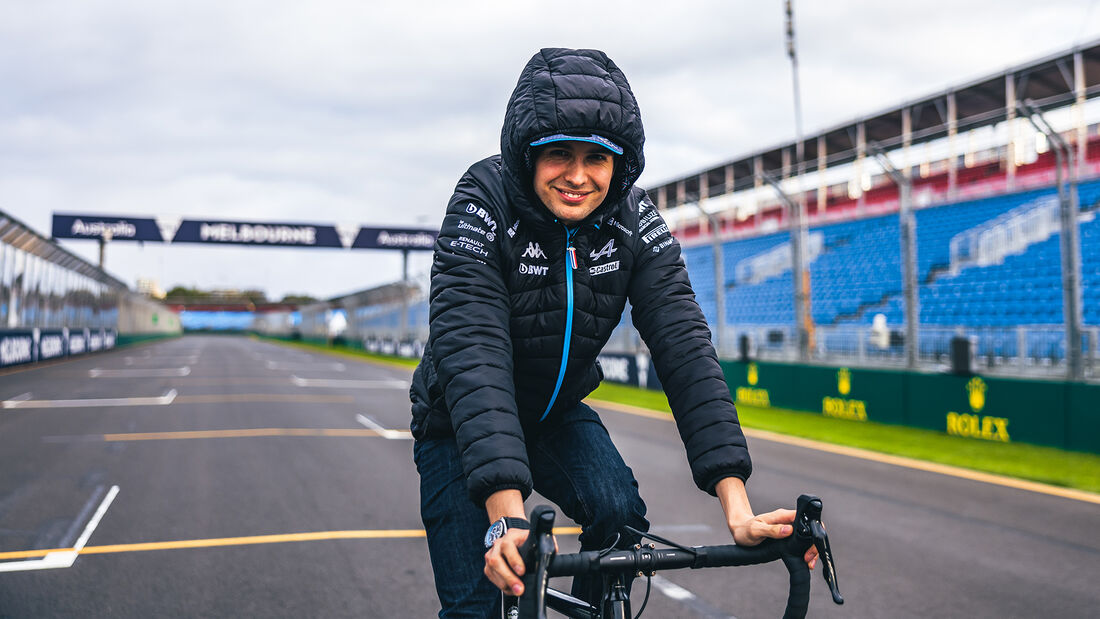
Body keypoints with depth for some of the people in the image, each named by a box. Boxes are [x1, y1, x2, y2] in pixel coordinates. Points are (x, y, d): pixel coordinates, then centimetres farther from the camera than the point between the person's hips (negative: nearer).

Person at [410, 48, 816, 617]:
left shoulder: (632, 219, -17)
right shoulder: (483, 205, -27)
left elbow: (684, 345, -25)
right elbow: (473, 353, -38)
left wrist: (737, 504, -35)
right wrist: (508, 512, -49)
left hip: (557, 413, 3)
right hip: (461, 425, -3)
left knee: (621, 513, -22)